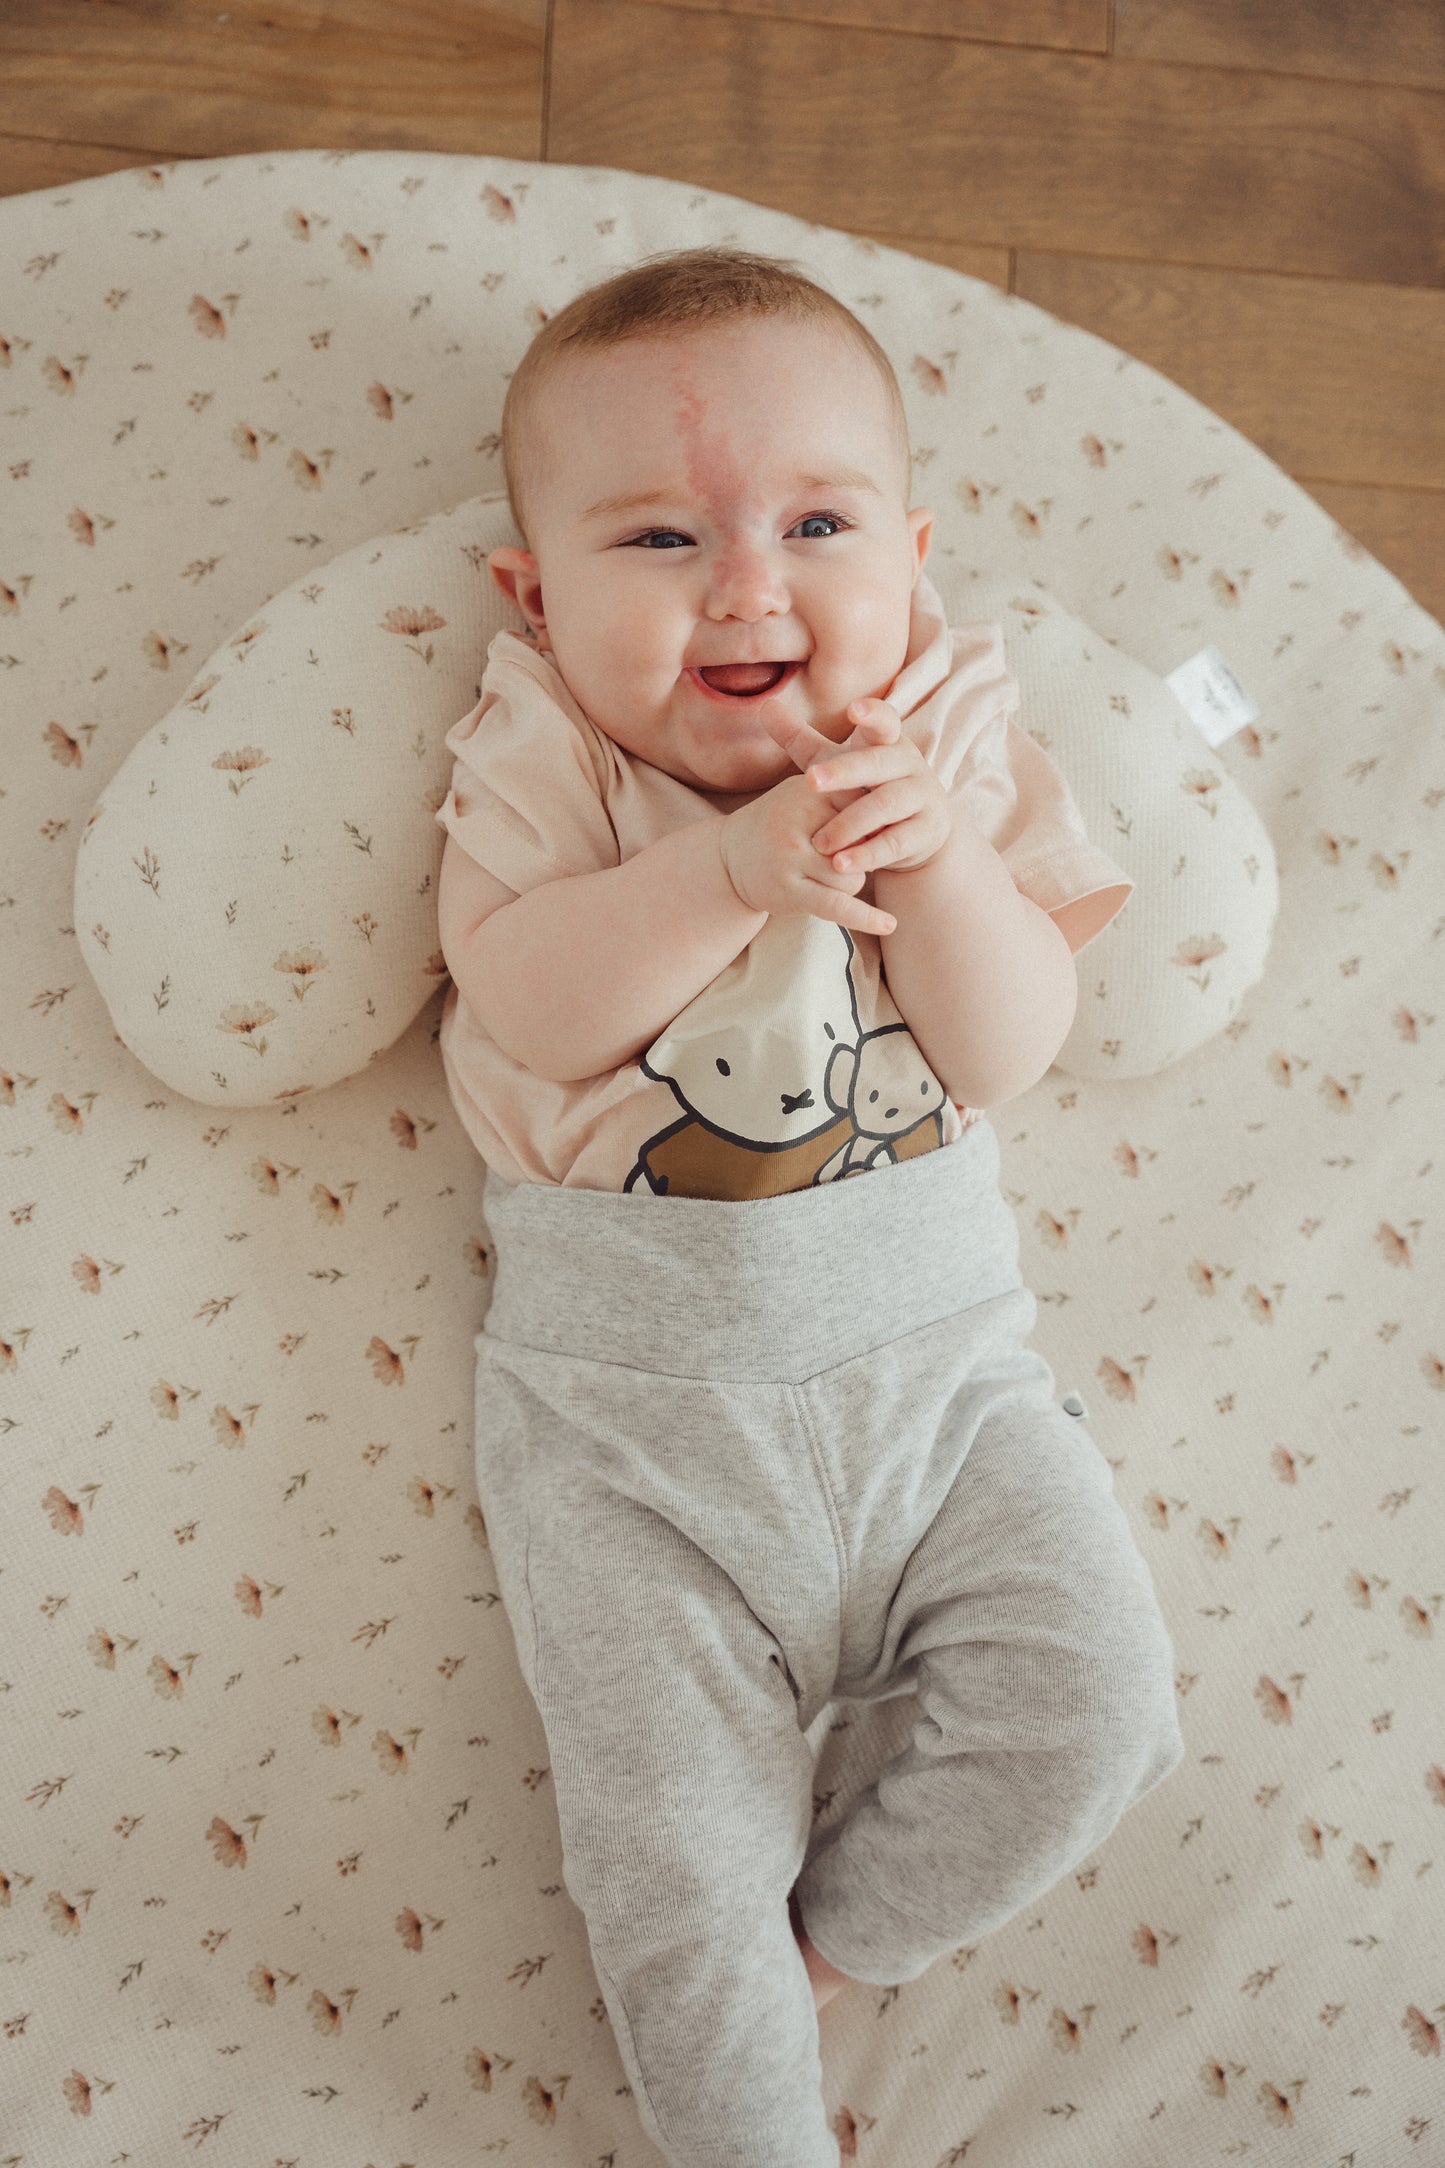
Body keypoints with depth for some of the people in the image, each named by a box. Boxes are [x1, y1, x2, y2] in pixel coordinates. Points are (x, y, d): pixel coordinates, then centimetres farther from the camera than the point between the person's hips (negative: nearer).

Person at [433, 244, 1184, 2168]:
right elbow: (525, 999, -21)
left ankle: (819, 1952, 21)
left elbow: (1011, 1050, -9)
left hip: (939, 1364, 3)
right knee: (672, 1840, -2)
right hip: (632, 1417, -2)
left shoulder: (952, 741, -1)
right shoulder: (548, 758, -5)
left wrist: (938, 860, -24)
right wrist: (742, 868, -30)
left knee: (1092, 1701, -1)